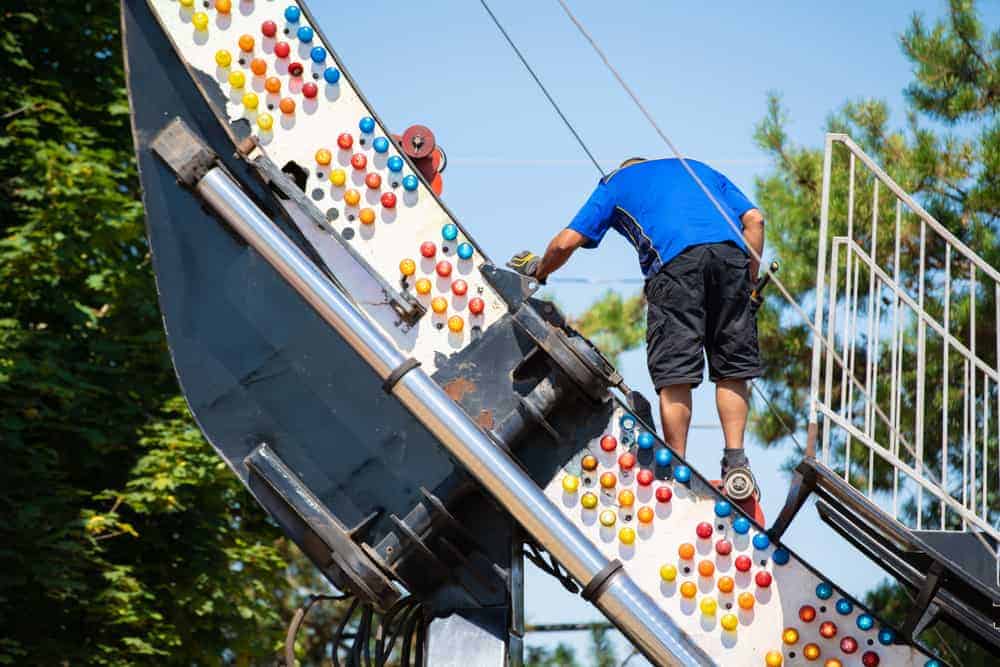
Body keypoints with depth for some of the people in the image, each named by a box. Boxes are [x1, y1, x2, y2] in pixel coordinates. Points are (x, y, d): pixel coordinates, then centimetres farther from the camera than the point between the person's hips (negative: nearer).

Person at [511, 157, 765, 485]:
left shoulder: (615, 183, 30)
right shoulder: (698, 167, 37)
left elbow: (567, 242, 22)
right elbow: (754, 219, 22)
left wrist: (537, 272, 41)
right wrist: (749, 284, 22)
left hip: (675, 259, -3)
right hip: (730, 249, 3)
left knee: (674, 373, -1)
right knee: (732, 367, 10)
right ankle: (736, 463, 5)